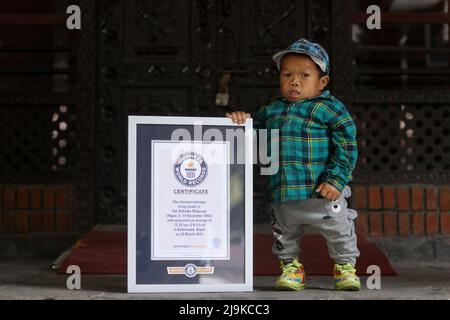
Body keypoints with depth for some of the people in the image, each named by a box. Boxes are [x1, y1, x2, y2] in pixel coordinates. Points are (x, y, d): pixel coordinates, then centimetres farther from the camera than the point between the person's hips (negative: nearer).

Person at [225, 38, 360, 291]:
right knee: (284, 233, 17)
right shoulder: (271, 112, 9)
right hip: (283, 194, 4)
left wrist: (336, 179, -19)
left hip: (322, 191, -4)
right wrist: (243, 121, -1)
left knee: (339, 231, 8)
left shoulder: (328, 108, -8)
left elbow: (347, 146, -12)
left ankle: (345, 266, 29)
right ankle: (291, 266, 36)